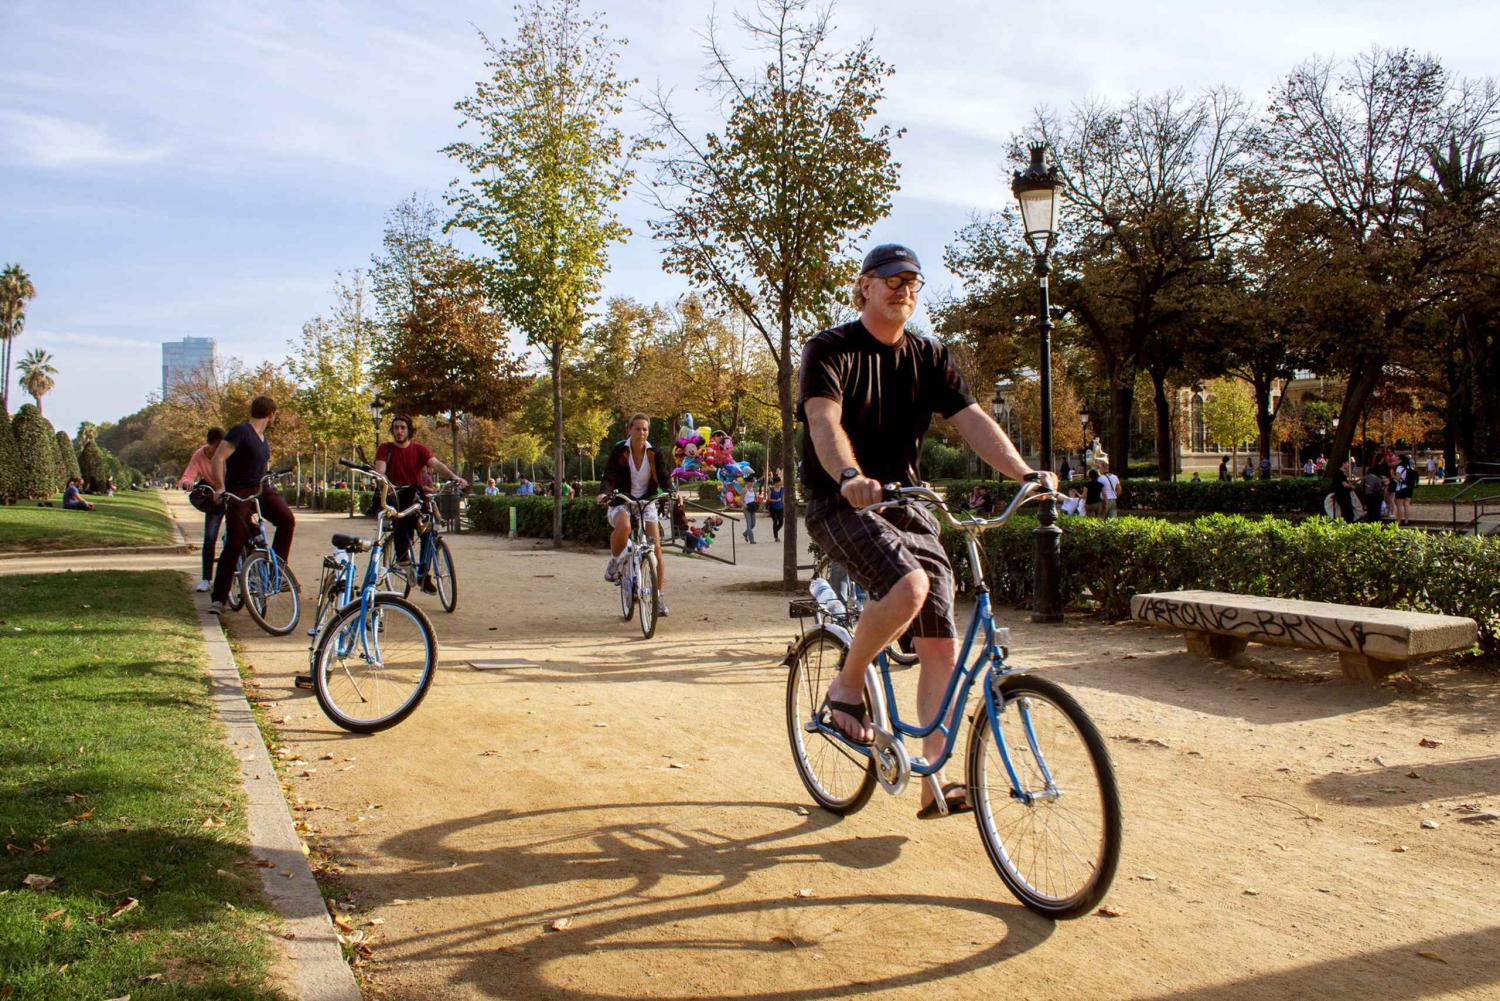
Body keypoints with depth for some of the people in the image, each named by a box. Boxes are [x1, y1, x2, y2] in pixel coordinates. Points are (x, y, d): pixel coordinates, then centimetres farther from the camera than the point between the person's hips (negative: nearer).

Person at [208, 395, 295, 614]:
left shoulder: (263, 439, 16)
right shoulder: (240, 432, -11)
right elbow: (218, 458, -19)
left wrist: (269, 485, 25)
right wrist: (220, 488, -24)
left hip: (261, 489, 7)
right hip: (239, 492, -7)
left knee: (287, 519, -18)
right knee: (234, 544, -12)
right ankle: (218, 598, -7)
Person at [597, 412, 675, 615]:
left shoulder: (655, 454, -3)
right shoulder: (619, 452, -8)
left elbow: (664, 477, -10)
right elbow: (608, 476, -14)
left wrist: (672, 491, -32)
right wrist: (603, 493, -35)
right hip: (621, 502, -2)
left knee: (656, 548, -9)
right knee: (623, 526, -38)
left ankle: (660, 596, 4)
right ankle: (614, 562, -9)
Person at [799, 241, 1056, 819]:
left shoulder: (929, 357, 10)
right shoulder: (830, 350, -5)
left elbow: (972, 420, -3)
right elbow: (824, 419, -23)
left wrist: (1024, 474, -21)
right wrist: (850, 478, -44)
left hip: (908, 505, 6)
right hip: (842, 504, -5)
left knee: (942, 645, -2)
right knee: (908, 585, -34)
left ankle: (934, 782, 10)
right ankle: (846, 687, -7)